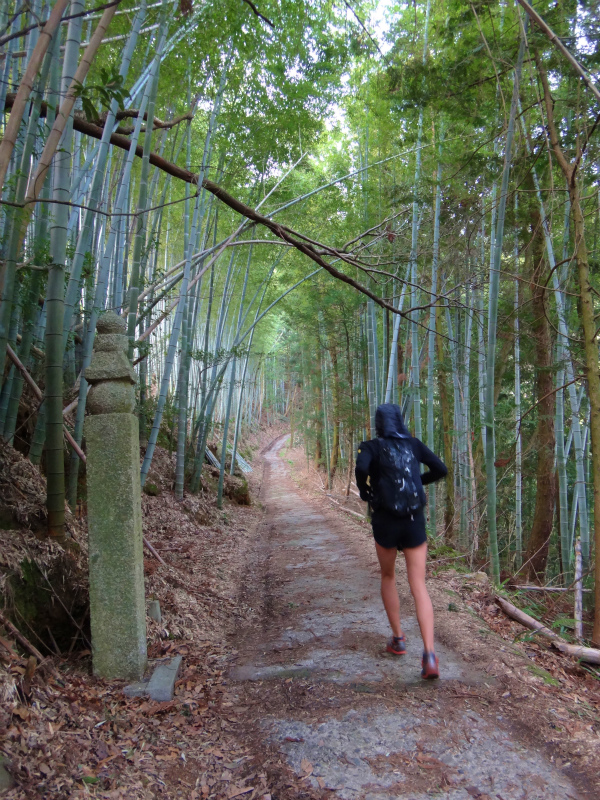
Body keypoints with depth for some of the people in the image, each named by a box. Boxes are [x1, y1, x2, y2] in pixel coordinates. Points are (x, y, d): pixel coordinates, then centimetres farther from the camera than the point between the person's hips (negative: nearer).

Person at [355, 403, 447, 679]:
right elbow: (441, 469, 4)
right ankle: (429, 653, -14)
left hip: (385, 521, -1)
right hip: (414, 520, 2)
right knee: (419, 587, 1)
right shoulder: (413, 444, 8)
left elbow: (361, 467, -22)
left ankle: (398, 638, 27)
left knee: (388, 577, 23)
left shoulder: (372, 446, -1)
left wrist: (364, 491, -3)